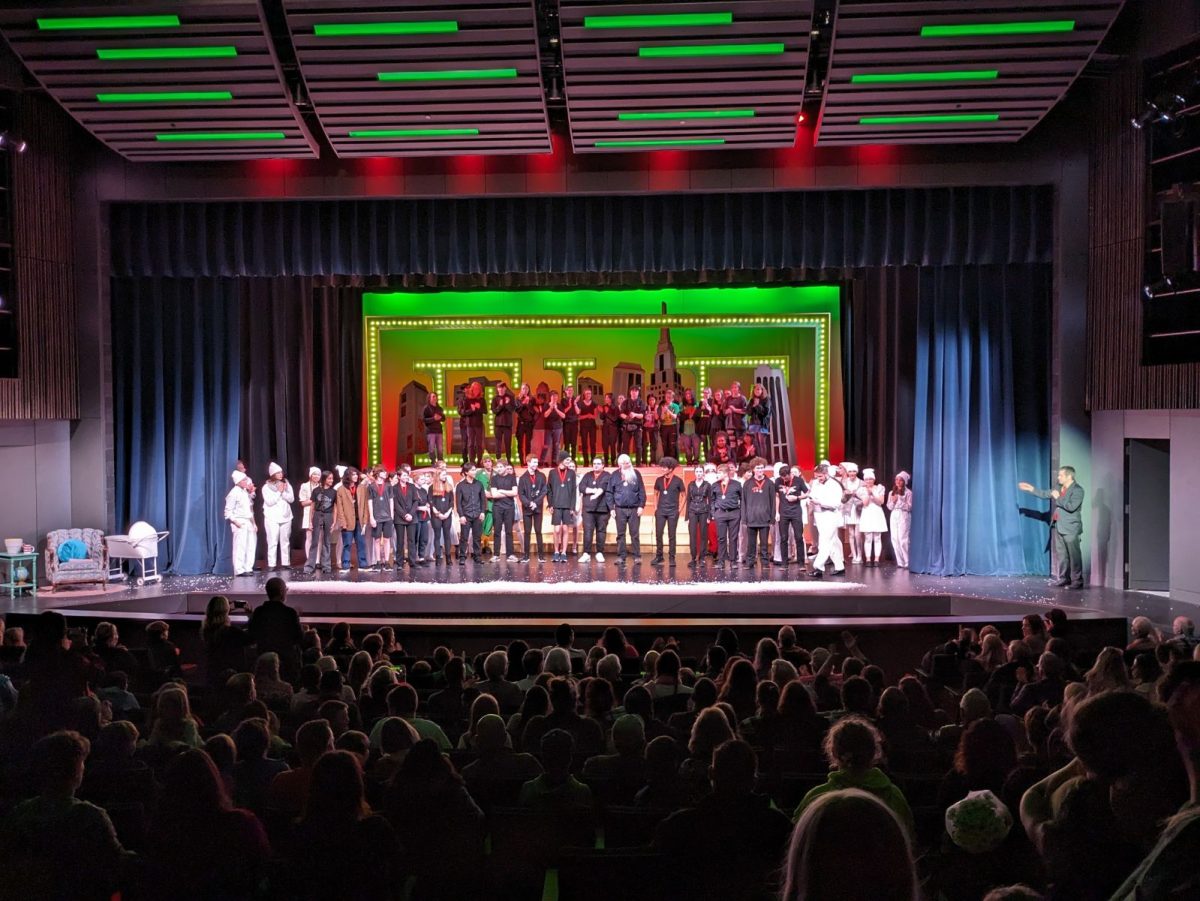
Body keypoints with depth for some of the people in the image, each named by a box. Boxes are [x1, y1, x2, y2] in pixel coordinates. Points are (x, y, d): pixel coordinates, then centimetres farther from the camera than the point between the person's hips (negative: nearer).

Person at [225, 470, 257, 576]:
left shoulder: (245, 492, 14)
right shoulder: (234, 493, -10)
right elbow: (228, 511, -12)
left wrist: (253, 523, 18)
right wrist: (235, 522, -20)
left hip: (249, 522, 8)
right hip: (239, 523, -8)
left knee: (251, 545, 8)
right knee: (240, 546, -11)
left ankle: (248, 568, 15)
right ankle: (239, 570, -10)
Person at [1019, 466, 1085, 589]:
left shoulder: (1077, 490, -11)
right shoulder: (1059, 488, 11)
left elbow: (1072, 507, -22)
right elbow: (1045, 494, 21)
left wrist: (1058, 498, -13)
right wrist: (1030, 488, 16)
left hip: (1070, 528, -8)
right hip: (1059, 527, 8)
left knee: (1074, 555, -4)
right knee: (1061, 555, 10)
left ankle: (1077, 581, 0)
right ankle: (1064, 579, 16)